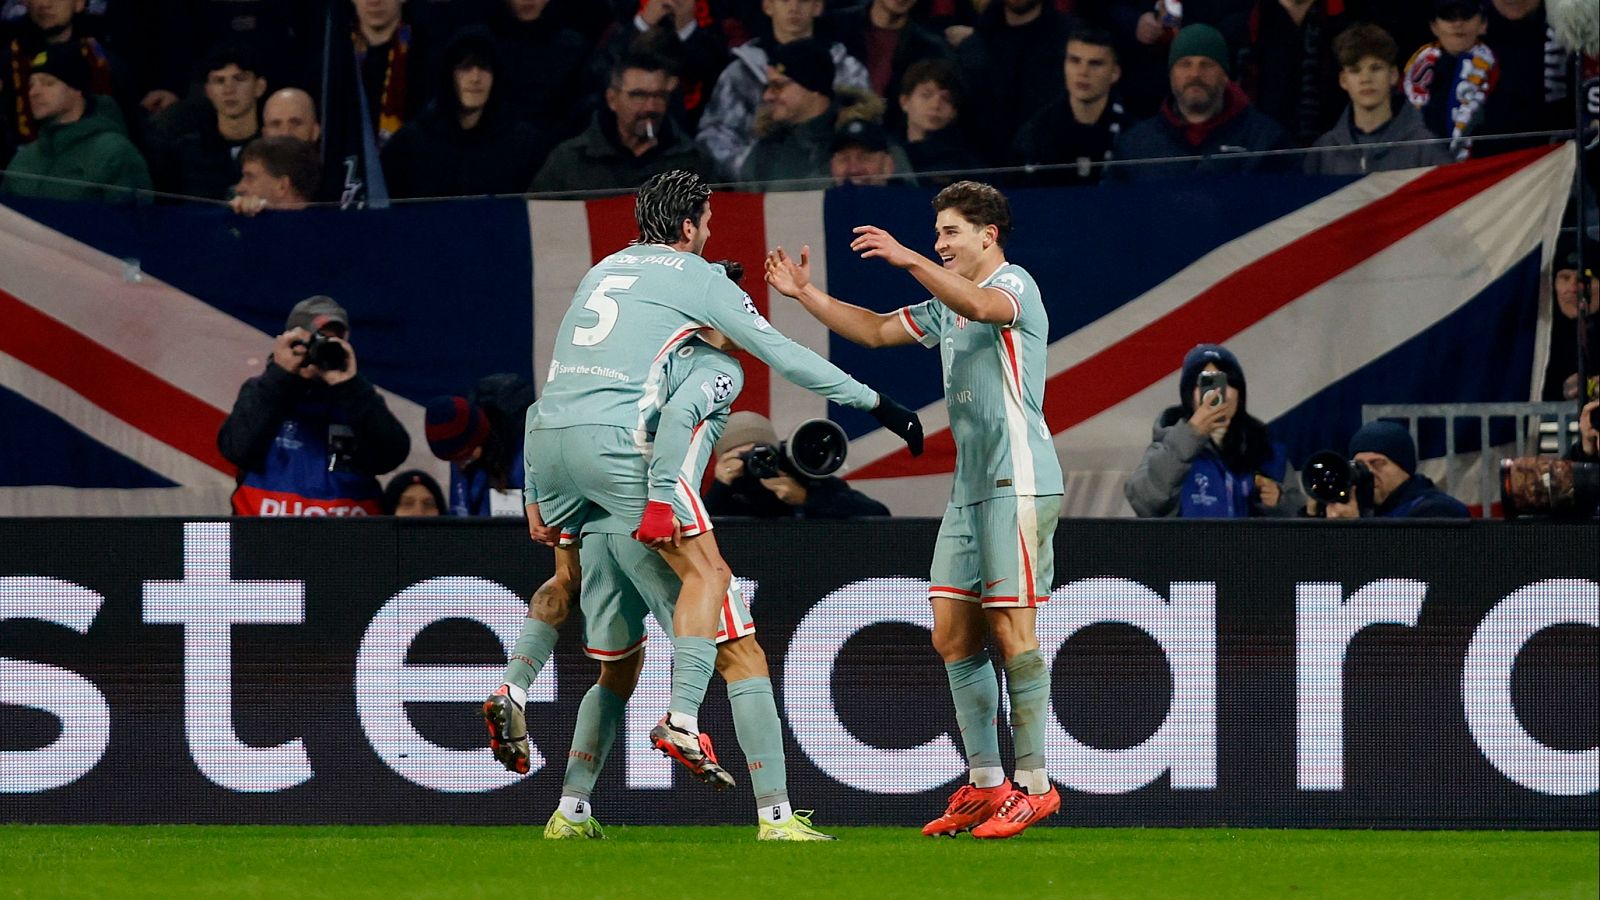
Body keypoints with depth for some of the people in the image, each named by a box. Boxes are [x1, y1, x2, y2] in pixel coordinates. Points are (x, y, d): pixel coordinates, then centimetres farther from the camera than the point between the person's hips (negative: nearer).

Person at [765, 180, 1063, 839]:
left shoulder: (1014, 284, -7)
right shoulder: (947, 304, 22)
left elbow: (983, 307, -30)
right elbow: (876, 331, 29)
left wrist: (909, 261, -41)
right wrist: (808, 295, 16)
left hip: (1018, 482, -9)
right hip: (969, 488, 9)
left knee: (1011, 630, -10)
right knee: (953, 636, 5)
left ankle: (1034, 785, -5)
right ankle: (985, 785, 9)